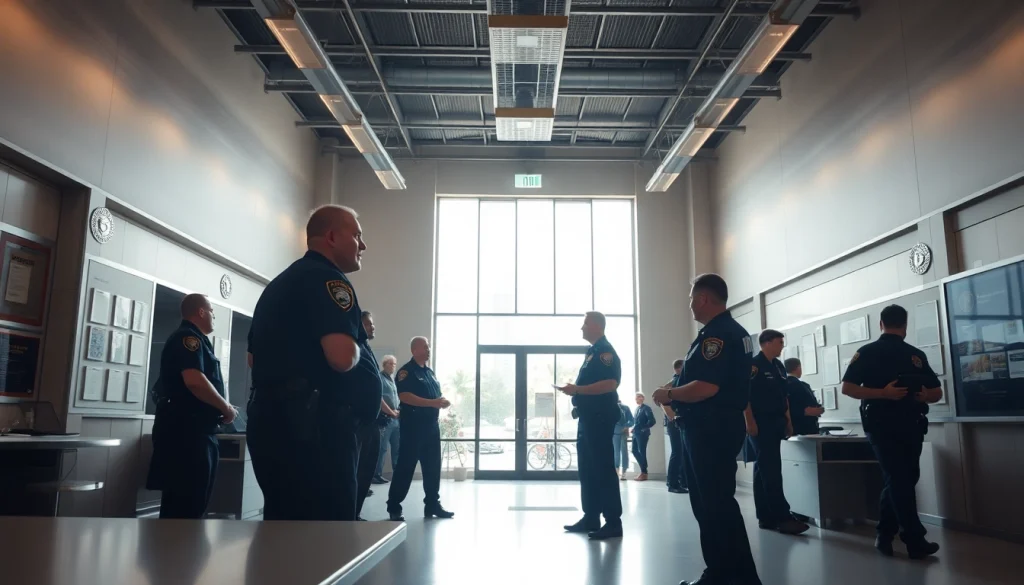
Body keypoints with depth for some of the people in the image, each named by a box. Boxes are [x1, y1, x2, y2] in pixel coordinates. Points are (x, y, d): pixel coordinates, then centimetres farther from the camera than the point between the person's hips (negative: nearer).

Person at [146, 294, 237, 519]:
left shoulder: (191, 339, 23)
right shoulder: (189, 337, -9)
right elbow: (194, 381, -24)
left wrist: (221, 409, 16)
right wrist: (226, 408, -13)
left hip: (193, 429, 11)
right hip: (186, 430, -11)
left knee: (191, 501, 12)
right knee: (187, 504, -10)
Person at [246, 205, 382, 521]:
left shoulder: (279, 283, 21)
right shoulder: (327, 278, -10)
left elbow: (255, 357, 29)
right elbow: (342, 356, -24)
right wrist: (358, 346, -4)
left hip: (270, 419, 10)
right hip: (313, 424, -10)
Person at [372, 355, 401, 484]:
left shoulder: (394, 379, 19)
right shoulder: (380, 378, -6)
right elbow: (379, 399, -15)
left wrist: (398, 412, 6)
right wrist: (392, 412, -10)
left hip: (396, 419, 8)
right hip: (384, 418, -8)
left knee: (397, 448, 9)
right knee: (382, 448, -6)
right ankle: (376, 474, 0)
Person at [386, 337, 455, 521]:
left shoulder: (430, 372, 18)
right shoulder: (406, 371, -8)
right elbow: (404, 396, -21)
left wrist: (442, 401, 0)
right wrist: (433, 403, -23)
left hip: (431, 425, 8)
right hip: (413, 426, -8)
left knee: (433, 466, 10)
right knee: (405, 466, -4)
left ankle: (432, 505, 18)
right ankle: (393, 507, 5)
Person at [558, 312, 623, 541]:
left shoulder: (605, 351, -11)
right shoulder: (593, 351, 19)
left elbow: (611, 383, -25)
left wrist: (577, 389, -23)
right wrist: (575, 391, 11)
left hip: (600, 416, -10)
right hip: (589, 416, 10)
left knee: (603, 468, -8)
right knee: (588, 469, 12)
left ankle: (613, 523, -4)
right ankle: (591, 518, 18)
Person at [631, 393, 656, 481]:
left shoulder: (646, 408, -6)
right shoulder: (637, 409, 18)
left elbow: (652, 421, -15)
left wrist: (643, 428, -17)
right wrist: (634, 427, 2)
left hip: (642, 434, -8)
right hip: (636, 433, 8)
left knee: (642, 452, -5)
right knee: (635, 451, 8)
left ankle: (644, 473, 3)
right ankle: (643, 469, 18)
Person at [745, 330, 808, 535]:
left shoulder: (779, 366, 15)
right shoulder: (754, 365, -10)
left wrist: (787, 420, 16)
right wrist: (750, 422, -20)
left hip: (776, 424, 9)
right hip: (760, 425, -8)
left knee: (764, 471, 12)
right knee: (770, 472, -8)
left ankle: (766, 517, 16)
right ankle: (782, 517, -8)